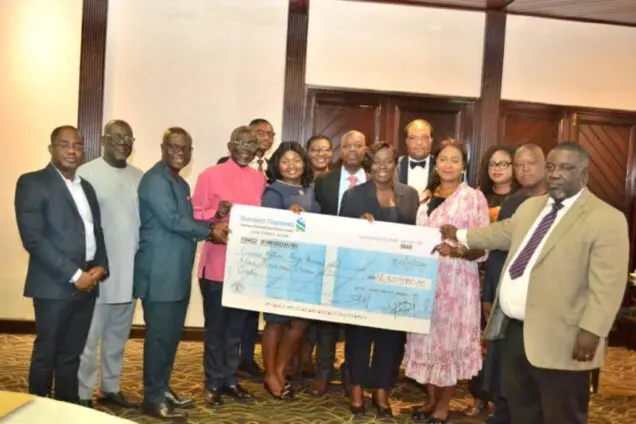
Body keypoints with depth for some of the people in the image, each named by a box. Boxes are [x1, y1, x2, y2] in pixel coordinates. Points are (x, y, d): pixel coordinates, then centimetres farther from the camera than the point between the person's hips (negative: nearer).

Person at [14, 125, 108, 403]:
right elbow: (33, 239, -14)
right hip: (54, 285, -5)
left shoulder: (86, 187, 16)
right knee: (46, 354, 6)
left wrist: (100, 266, -1)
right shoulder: (32, 182, -5)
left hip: (86, 283, 6)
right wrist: (74, 275, -15)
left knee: (72, 354, 14)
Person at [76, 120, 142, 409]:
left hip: (129, 271, 5)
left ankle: (110, 389, 29)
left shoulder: (140, 177, 8)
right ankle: (82, 395, 17)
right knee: (89, 338, 3)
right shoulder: (86, 174, -7)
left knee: (118, 337, 16)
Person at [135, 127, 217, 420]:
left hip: (178, 273, 9)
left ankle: (163, 389, 27)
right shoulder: (155, 179, -11)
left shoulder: (181, 183, 18)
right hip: (159, 273, -9)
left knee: (172, 334, 15)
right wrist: (210, 230, -11)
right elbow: (171, 220, -20)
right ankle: (153, 398, 9)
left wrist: (213, 220, 3)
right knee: (160, 335, -2)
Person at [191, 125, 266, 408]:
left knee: (237, 326, 15)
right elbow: (195, 216, -6)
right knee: (215, 326, 8)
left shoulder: (260, 179, 8)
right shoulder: (210, 175, -5)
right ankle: (213, 384, 22)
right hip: (216, 263, -4)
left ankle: (230, 379, 29)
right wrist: (216, 213, -24)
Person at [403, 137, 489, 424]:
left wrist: (457, 248, -27)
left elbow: (482, 248, -9)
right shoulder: (428, 197, 12)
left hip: (456, 280, -5)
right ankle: (430, 399, 27)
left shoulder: (474, 197, -5)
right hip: (425, 278, 5)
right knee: (426, 338, 10)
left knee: (449, 339, 3)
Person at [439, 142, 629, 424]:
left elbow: (607, 285, -17)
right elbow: (504, 232, 30)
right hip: (514, 330, 8)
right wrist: (461, 236, 36)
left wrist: (591, 331, -23)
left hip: (557, 340, -7)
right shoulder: (531, 206, 13)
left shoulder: (607, 219, -12)